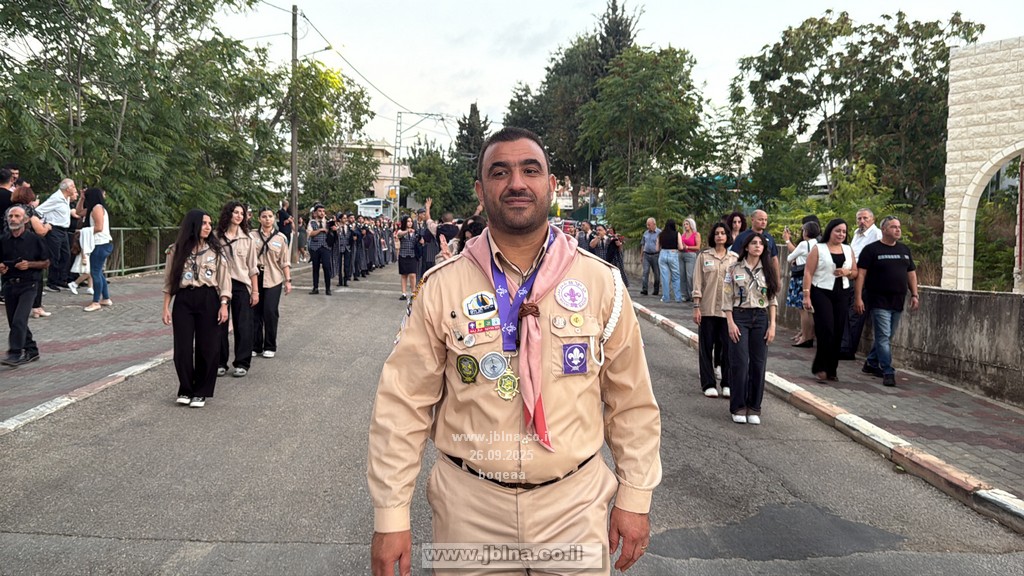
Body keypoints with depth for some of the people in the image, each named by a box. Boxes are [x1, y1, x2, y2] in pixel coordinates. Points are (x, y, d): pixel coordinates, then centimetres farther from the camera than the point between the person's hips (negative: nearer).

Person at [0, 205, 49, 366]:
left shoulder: (34, 239, -5)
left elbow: (46, 263, 1)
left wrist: (29, 264, -15)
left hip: (28, 284, -5)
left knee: (19, 320, -14)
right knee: (14, 322, 9)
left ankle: (15, 354, -9)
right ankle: (31, 351, 22)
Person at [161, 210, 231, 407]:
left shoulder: (215, 250, 2)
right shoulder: (177, 250, 3)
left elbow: (224, 279, 2)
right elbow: (169, 280, 7)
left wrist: (223, 305, -6)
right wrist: (166, 307, 2)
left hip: (208, 300, 0)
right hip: (183, 300, 1)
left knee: (207, 347, 2)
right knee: (182, 348, 1)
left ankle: (201, 392, 16)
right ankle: (185, 390, 19)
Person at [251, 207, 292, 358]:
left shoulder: (281, 237, 3)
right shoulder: (252, 235, 2)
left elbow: (285, 262, 4)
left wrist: (288, 280, -1)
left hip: (273, 279, -1)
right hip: (255, 278, 1)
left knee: (270, 312, -4)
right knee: (255, 312, 4)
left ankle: (270, 347, 8)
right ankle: (255, 346, 15)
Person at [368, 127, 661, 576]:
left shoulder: (602, 283, -4)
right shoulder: (441, 287, -6)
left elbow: (631, 402, 3)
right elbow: (404, 405, -5)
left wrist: (634, 498, 3)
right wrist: (391, 516, -6)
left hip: (576, 504, 1)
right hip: (468, 506, 0)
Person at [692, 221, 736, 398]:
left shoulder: (734, 258, 6)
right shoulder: (704, 256, 2)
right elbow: (698, 283, 0)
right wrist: (696, 307, -5)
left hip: (728, 309, 1)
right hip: (707, 309, -1)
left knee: (728, 347, 2)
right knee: (706, 346, 4)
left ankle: (727, 384, 13)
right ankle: (708, 384, 13)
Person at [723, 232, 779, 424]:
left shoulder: (767, 271, 8)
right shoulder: (734, 269, 0)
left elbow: (772, 300, 8)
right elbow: (727, 298, -1)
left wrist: (772, 325, 1)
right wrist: (730, 323, -9)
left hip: (761, 318, 3)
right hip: (740, 316, -3)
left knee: (759, 363, 2)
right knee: (740, 363, -5)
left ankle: (754, 407, 13)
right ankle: (738, 407, 7)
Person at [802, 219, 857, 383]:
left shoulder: (848, 250, 13)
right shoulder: (818, 249, -1)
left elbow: (855, 273, 17)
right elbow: (808, 273, -6)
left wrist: (847, 272, -7)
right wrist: (806, 295, -14)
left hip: (841, 295, 4)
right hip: (821, 293, -4)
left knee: (838, 333, 2)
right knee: (826, 331, -13)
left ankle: (831, 369, 13)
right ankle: (820, 368, -2)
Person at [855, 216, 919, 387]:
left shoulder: (905, 250, 14)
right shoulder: (872, 249, -5)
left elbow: (911, 273, 18)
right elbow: (861, 274, -8)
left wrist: (914, 295, 8)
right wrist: (858, 297, -14)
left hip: (898, 302, 6)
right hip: (879, 301, -6)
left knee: (885, 337, 13)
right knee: (884, 337, -8)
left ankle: (871, 364, 28)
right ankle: (888, 372, -6)